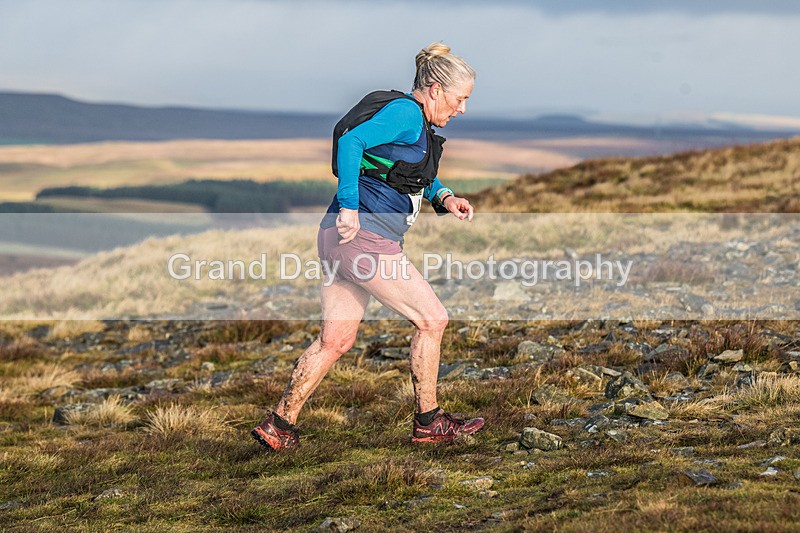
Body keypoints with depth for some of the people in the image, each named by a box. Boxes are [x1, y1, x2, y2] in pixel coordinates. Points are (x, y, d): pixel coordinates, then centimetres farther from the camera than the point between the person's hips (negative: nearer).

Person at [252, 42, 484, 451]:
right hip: (365, 237, -10)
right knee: (431, 318, 2)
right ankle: (428, 423, 13)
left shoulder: (419, 125, 18)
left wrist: (444, 198, 15)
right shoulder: (405, 112, -11)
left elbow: (420, 176, 34)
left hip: (347, 238, 10)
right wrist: (349, 208, -26)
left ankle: (279, 425, 16)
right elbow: (351, 141, -24)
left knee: (335, 341, 13)